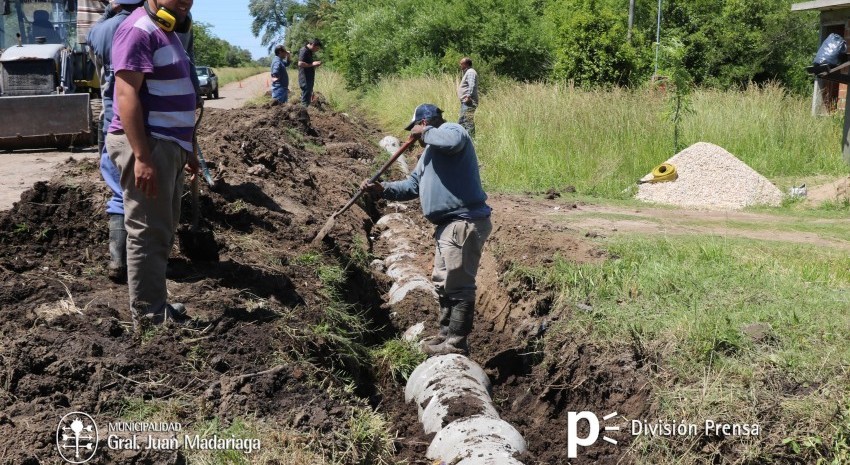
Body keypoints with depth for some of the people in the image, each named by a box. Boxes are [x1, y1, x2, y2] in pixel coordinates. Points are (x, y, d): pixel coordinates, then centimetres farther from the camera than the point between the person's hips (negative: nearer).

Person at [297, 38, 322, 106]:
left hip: (309, 79, 10)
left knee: (308, 97, 12)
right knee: (305, 98, -9)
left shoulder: (309, 52, 18)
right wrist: (312, 64, -18)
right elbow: (300, 63, -25)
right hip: (305, 79, -10)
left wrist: (315, 65, 11)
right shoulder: (304, 51, -13)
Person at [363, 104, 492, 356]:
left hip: (464, 223, -11)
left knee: (458, 284, -6)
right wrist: (382, 189, 10)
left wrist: (425, 132, -15)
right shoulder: (430, 152, 24)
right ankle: (446, 334, 32)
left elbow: (453, 141, -33)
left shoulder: (451, 129, -6)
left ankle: (457, 342, 0)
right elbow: (412, 186, 23)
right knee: (443, 283, 21)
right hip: (448, 225, 11)